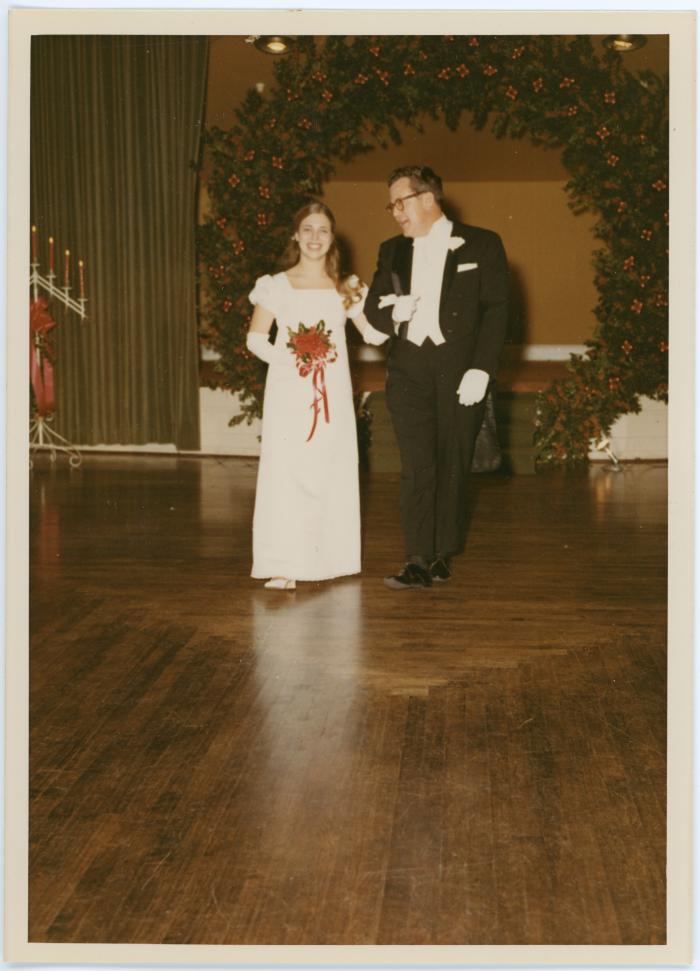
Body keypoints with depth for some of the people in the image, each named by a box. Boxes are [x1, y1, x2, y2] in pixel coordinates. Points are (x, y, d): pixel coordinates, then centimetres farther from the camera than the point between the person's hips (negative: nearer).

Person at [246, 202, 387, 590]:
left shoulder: (346, 288, 10)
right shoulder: (278, 285, 4)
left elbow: (374, 334, 4)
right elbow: (255, 337, 4)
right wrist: (282, 357, -13)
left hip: (332, 393, 3)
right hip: (289, 392, -2)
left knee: (332, 473, 6)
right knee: (285, 472, -8)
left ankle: (328, 557, 19)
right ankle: (283, 566, -7)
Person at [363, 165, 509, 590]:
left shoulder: (482, 245, 3)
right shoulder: (393, 251, 15)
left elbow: (496, 310, -2)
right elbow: (373, 307, 16)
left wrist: (481, 370, -12)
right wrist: (392, 311, -9)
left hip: (460, 370, -2)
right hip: (409, 370, 3)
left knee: (454, 466, 4)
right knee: (416, 466, -5)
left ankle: (443, 554, 16)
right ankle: (419, 561, -4)